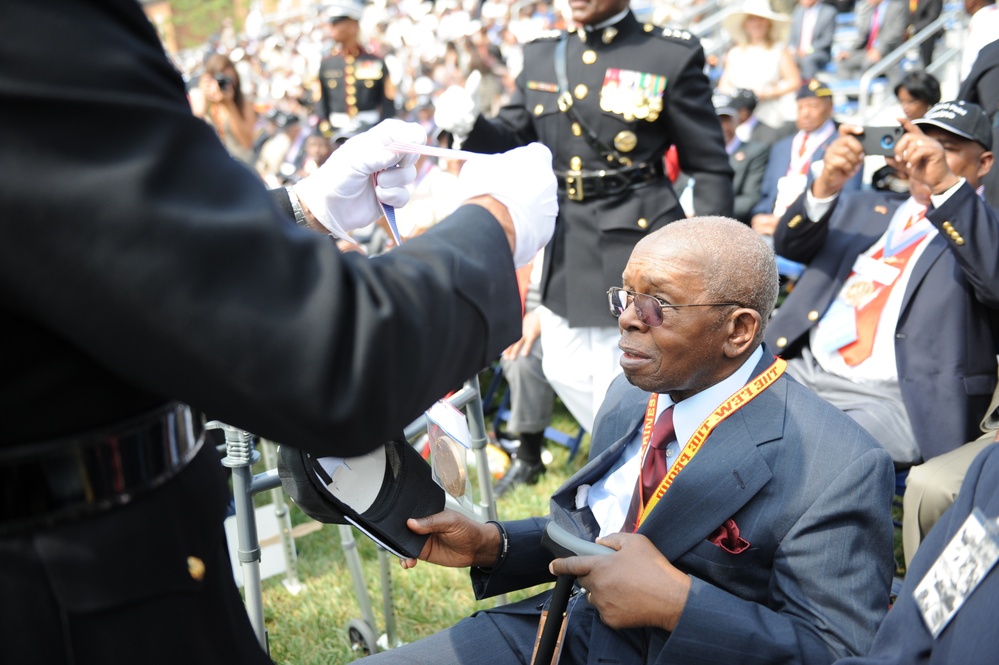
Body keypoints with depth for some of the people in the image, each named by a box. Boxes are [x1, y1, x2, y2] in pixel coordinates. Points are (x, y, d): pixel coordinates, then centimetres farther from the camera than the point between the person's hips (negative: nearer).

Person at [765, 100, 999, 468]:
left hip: (894, 399, -5)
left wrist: (946, 184, -26)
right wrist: (825, 184, -14)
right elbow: (789, 243, 6)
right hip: (799, 369, 5)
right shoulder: (865, 207, 21)